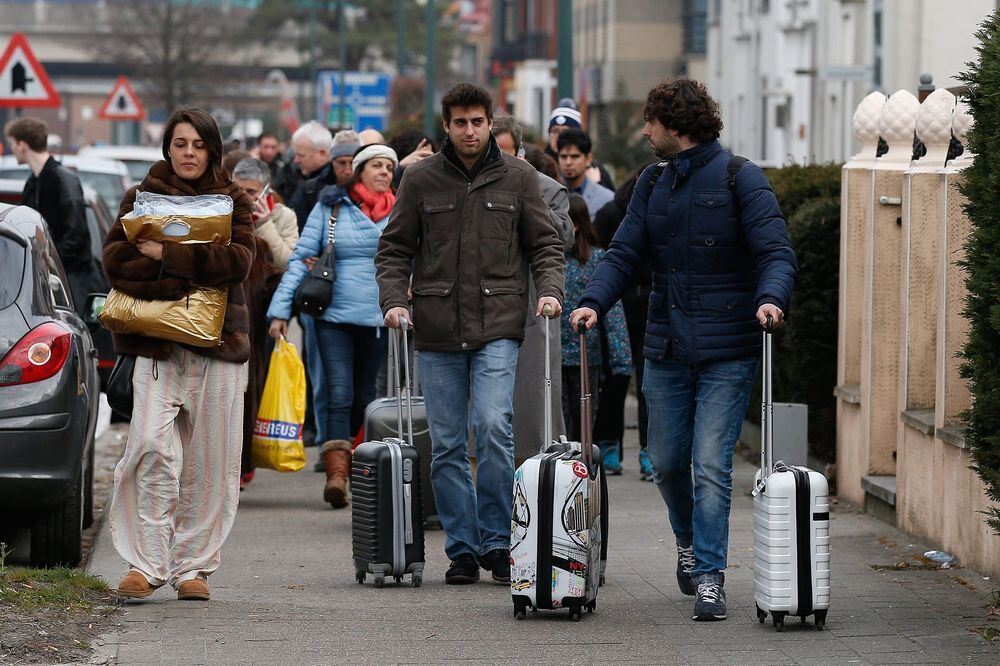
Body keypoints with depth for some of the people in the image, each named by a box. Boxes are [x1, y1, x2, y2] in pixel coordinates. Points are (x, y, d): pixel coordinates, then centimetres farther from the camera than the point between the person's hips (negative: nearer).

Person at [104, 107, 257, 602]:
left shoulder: (232, 202, 10)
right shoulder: (142, 197, 11)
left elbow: (239, 260, -7)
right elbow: (116, 260, -3)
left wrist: (166, 256, -14)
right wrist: (189, 276, -14)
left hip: (217, 343, 1)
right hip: (158, 345, -1)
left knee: (209, 461, 0)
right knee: (152, 447, -15)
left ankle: (193, 566, 8)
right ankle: (146, 562, -13)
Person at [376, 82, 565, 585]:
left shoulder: (518, 177, 6)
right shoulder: (421, 179, 6)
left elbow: (544, 243, 11)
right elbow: (394, 249, 10)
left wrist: (549, 289, -6)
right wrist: (394, 299, -5)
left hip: (498, 324, -1)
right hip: (437, 333, 2)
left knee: (493, 426, -17)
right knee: (447, 446, 3)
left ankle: (496, 541, -6)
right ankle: (462, 549, 12)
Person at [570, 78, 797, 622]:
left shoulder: (740, 178, -5)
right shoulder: (653, 183, 12)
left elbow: (775, 250, -10)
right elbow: (625, 252, 10)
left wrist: (771, 298, -30)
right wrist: (594, 301, -7)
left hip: (727, 351, -5)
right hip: (666, 347, 5)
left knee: (712, 464, -9)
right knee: (666, 461, 11)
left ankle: (708, 576, -6)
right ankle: (689, 540, 38)